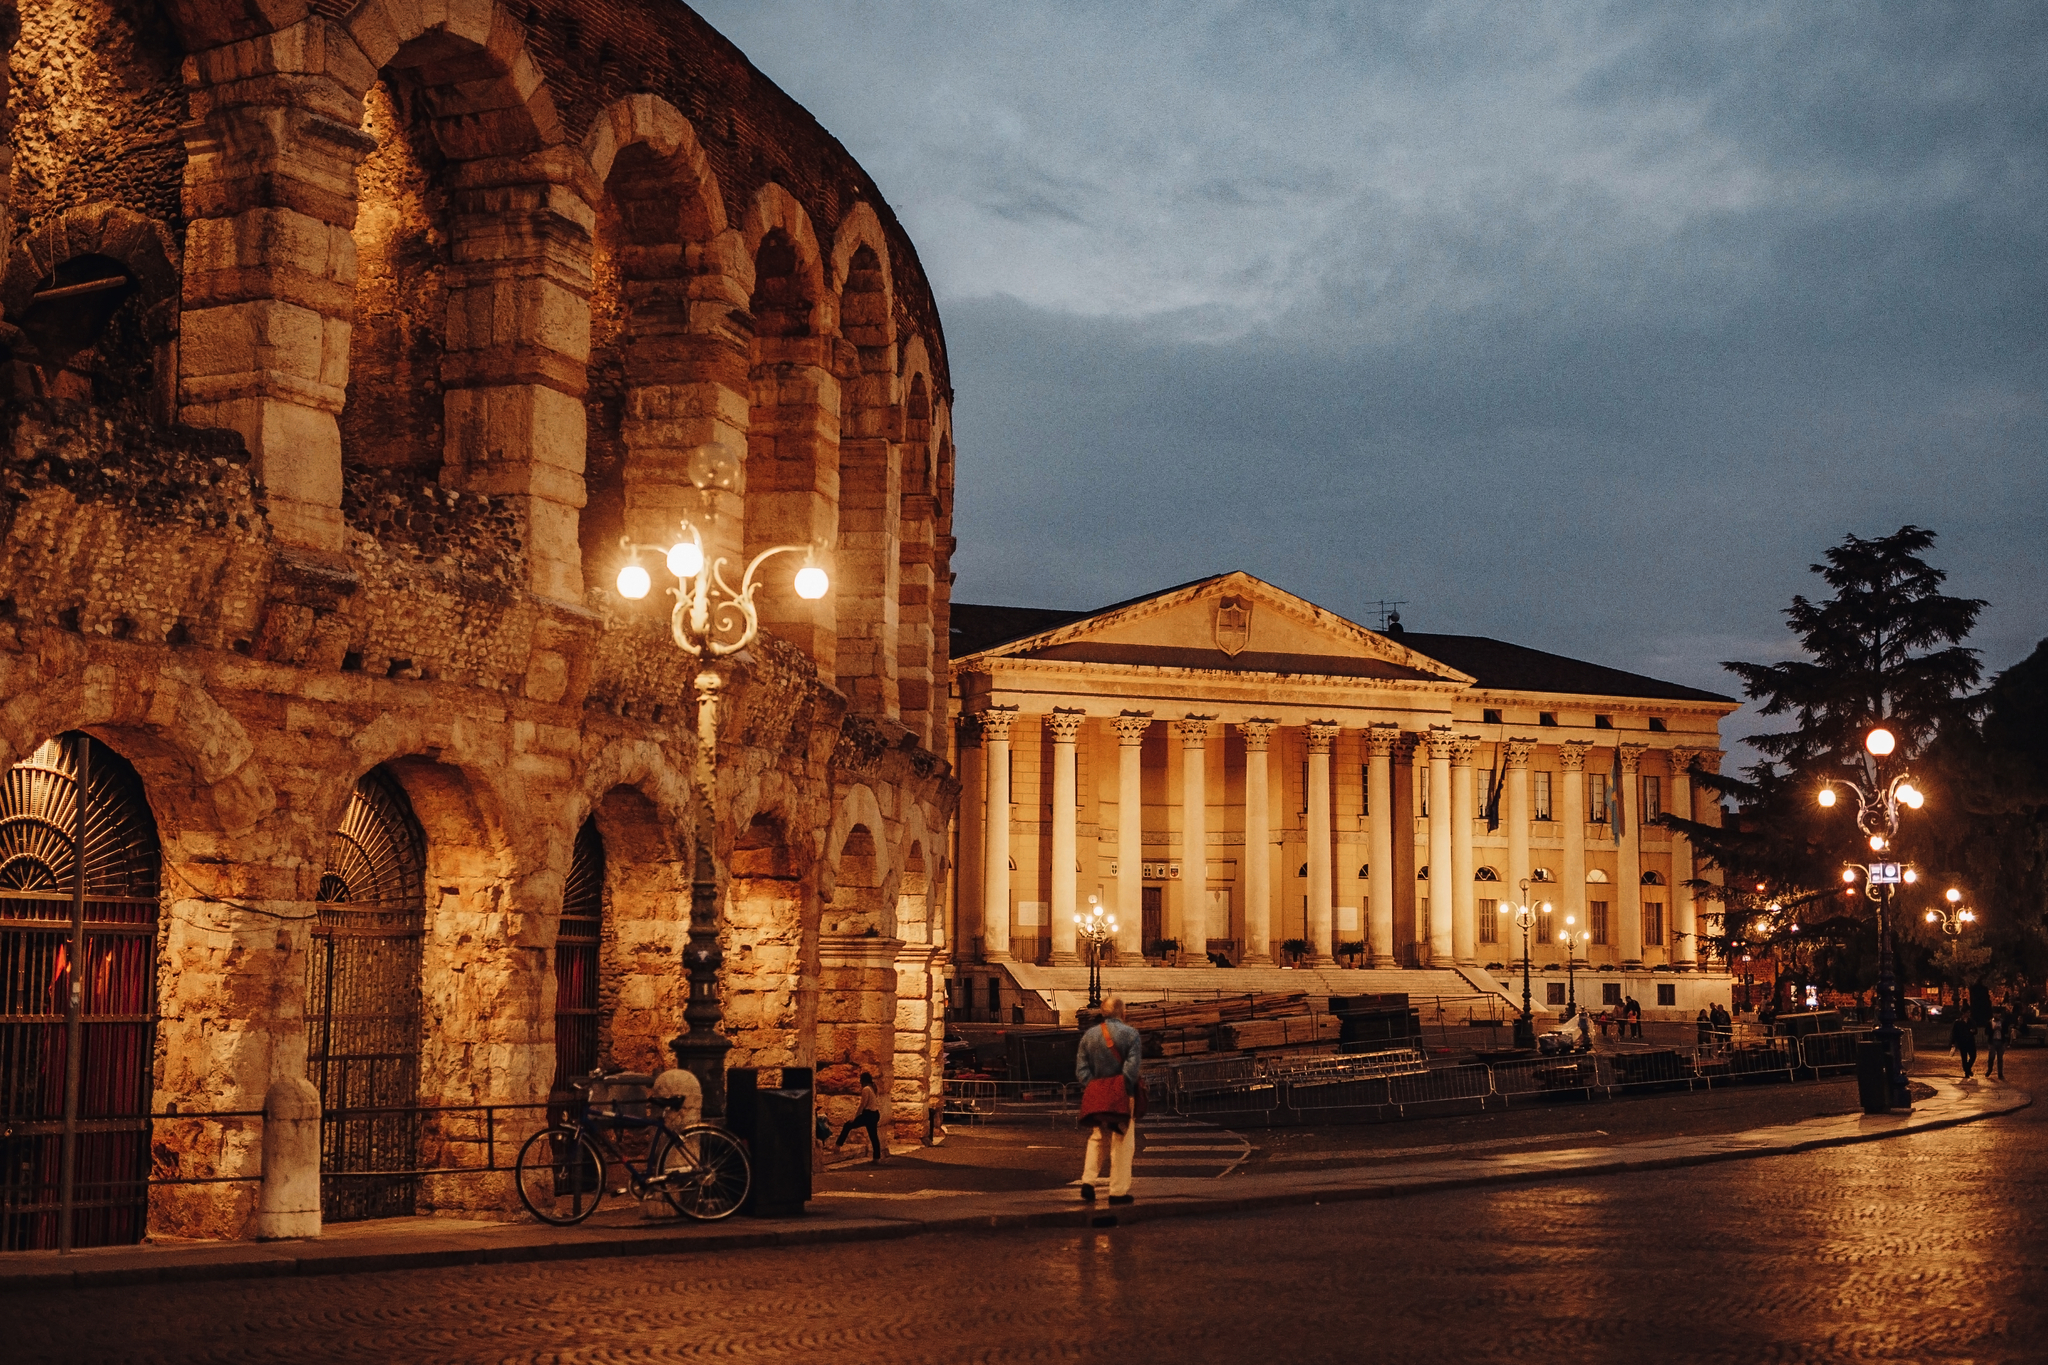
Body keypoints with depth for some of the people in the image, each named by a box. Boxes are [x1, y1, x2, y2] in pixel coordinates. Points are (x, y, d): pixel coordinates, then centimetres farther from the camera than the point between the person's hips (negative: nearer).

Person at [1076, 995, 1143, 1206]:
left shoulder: (1088, 1035, 6)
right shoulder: (1130, 1033, -6)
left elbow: (1081, 1068, 1)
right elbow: (1131, 1067, -15)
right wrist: (1128, 1090, -10)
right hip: (1121, 1096, -4)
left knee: (1096, 1139, 18)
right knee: (1122, 1143, 4)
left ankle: (1088, 1182, 4)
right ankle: (1118, 1191, 5)